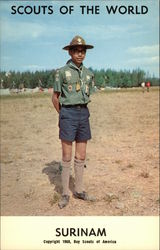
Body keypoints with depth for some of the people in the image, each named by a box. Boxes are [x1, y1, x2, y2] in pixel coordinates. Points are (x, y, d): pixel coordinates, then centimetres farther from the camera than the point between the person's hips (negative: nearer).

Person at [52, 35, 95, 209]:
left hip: (84, 114, 5)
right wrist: (64, 116, 5)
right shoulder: (62, 72, -3)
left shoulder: (88, 74, 11)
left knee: (81, 156, 9)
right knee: (67, 157, -1)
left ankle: (79, 190, 23)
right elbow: (55, 98, 2)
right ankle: (65, 194, 12)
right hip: (68, 114, -5)